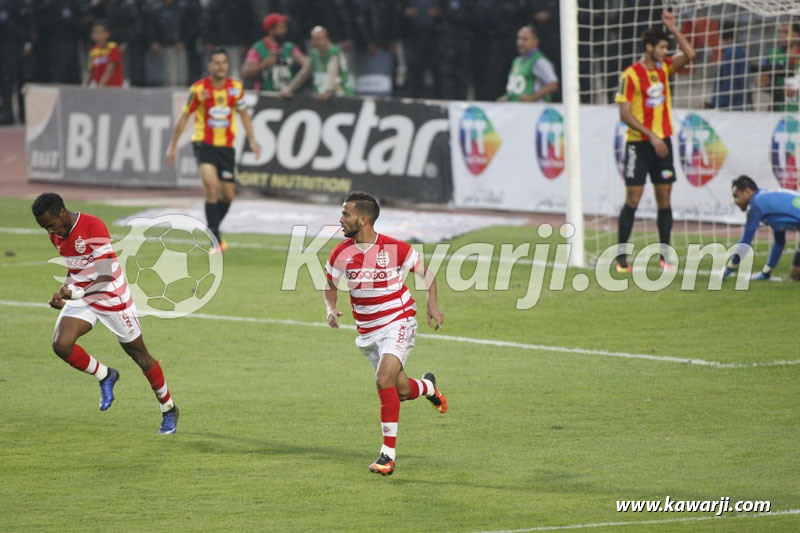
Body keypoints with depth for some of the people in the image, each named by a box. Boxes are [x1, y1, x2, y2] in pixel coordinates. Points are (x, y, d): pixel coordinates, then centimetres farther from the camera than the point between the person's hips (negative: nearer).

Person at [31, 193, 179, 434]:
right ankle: (105, 376, 6)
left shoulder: (93, 226, -24)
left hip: (112, 297, -6)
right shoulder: (57, 235, 1)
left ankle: (168, 409, 26)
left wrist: (77, 293, -41)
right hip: (81, 299, 6)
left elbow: (106, 276, -28)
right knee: (61, 344, -20)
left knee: (140, 355, 6)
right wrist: (64, 292, 2)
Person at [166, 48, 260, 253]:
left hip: (226, 146, 4)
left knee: (227, 195, 7)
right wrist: (173, 145, 5)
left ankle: (213, 230, 35)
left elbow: (243, 113, 16)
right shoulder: (198, 89, -8)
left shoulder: (236, 87, 1)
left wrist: (252, 140, 12)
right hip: (204, 143, -4)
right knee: (211, 185, -24)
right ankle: (216, 240, -22)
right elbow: (185, 116, 2)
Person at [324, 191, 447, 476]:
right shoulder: (341, 253, -5)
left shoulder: (395, 249, -15)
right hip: (368, 332, 5)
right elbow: (330, 286, 10)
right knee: (401, 390, 8)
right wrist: (332, 309, -10)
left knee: (384, 380, -24)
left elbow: (426, 271, 1)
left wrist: (432, 305, -11)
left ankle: (388, 453, -18)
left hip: (398, 322, -5)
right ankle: (428, 386, 47)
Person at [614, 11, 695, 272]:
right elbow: (625, 114, -12)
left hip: (662, 142, 6)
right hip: (638, 143, -6)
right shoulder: (630, 75, -10)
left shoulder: (664, 67, 8)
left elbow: (689, 55, -3)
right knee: (633, 198, -6)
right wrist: (651, 136, -17)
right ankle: (621, 257, 0)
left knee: (664, 198, 4)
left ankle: (664, 256, 8)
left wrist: (673, 28, -7)